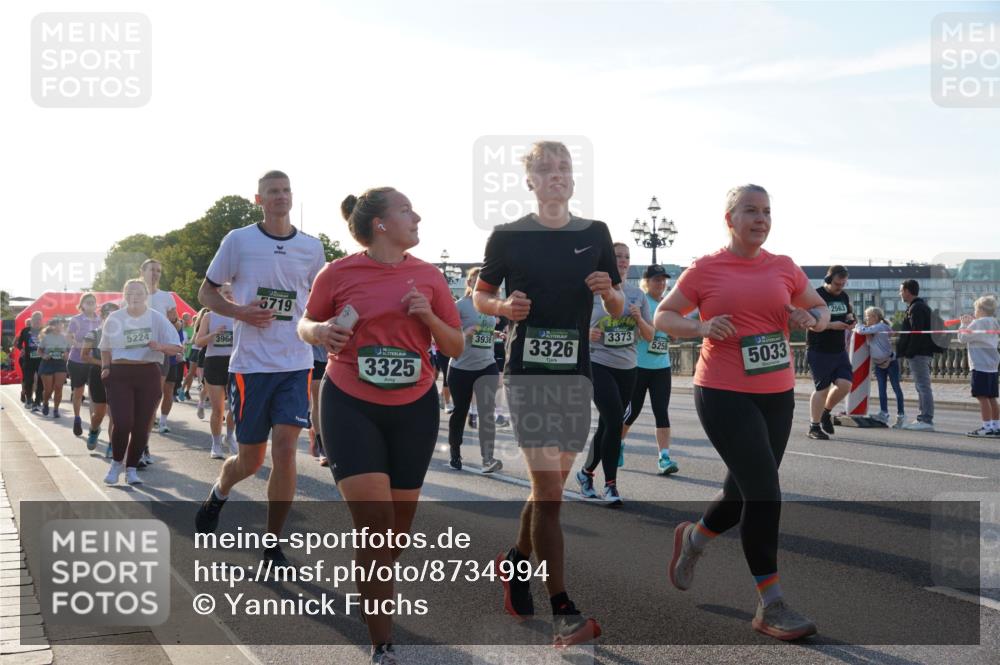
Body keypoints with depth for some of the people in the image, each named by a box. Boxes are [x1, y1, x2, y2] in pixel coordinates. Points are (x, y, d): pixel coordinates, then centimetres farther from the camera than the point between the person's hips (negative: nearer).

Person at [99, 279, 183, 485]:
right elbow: (106, 347, 20)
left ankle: (131, 468, 18)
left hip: (148, 375, 1)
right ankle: (116, 462, 13)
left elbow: (176, 347, -1)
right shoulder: (114, 318, 5)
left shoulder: (156, 318, 1)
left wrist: (160, 346, -20)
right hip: (119, 375, 0)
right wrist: (105, 367, 6)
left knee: (141, 425, 3)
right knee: (123, 422, -12)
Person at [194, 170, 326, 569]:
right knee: (251, 459, 6)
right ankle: (219, 493, 42)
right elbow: (206, 293, 6)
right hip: (250, 363, -1)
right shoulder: (238, 240, 0)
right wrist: (239, 311, -13)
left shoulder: (311, 247, 7)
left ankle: (273, 544, 5)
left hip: (296, 363, 2)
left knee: (284, 448, -9)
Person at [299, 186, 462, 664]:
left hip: (414, 408, 4)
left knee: (398, 530, 11)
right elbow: (306, 325, 8)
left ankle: (375, 594, 40)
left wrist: (430, 317, -12)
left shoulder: (428, 276, 2)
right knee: (373, 525, -12)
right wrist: (320, 331, -14)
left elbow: (455, 348, 7)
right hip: (351, 407, -3)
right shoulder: (338, 273, -6)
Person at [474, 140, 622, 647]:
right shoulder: (508, 236, 0)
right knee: (547, 488, -11)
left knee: (553, 483, 14)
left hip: (576, 372, 4)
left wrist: (609, 292, -9)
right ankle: (563, 613, -10)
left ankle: (518, 561, 40)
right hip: (527, 371, -4)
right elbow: (480, 295, 10)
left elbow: (618, 310, 13)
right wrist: (504, 307, -11)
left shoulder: (594, 234, 8)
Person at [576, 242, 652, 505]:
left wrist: (639, 318, -11)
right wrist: (587, 334, -18)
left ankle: (586, 472, 32)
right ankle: (610, 485, -8)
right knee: (615, 421, -17)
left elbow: (649, 336, 9)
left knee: (608, 424, 11)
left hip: (627, 368, 5)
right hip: (598, 365, -5)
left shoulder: (637, 295, 7)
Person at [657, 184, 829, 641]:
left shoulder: (784, 268, 8)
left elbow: (820, 308, 20)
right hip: (723, 394, -5)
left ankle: (693, 540, 44)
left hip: (776, 395, 5)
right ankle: (771, 605, -2)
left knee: (745, 492, 13)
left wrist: (812, 319, -4)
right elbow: (662, 317, 5)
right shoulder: (705, 270, -2)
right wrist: (701, 328, -14)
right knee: (764, 492, -13)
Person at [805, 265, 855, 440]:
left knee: (845, 384, -4)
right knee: (822, 388, -4)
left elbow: (848, 314, 26)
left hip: (839, 350, 7)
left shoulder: (844, 296, 13)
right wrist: (831, 325, -24)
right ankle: (814, 427, 9)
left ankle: (826, 411, 23)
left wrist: (850, 320, 1)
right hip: (819, 351, -6)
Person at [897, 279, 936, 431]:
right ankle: (922, 419, 16)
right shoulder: (921, 306, 20)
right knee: (921, 386, 12)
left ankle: (926, 420, -11)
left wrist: (909, 352, -19)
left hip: (918, 354, -11)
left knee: (923, 386, -10)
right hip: (922, 353, 11)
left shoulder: (916, 308, -13)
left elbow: (916, 332, -21)